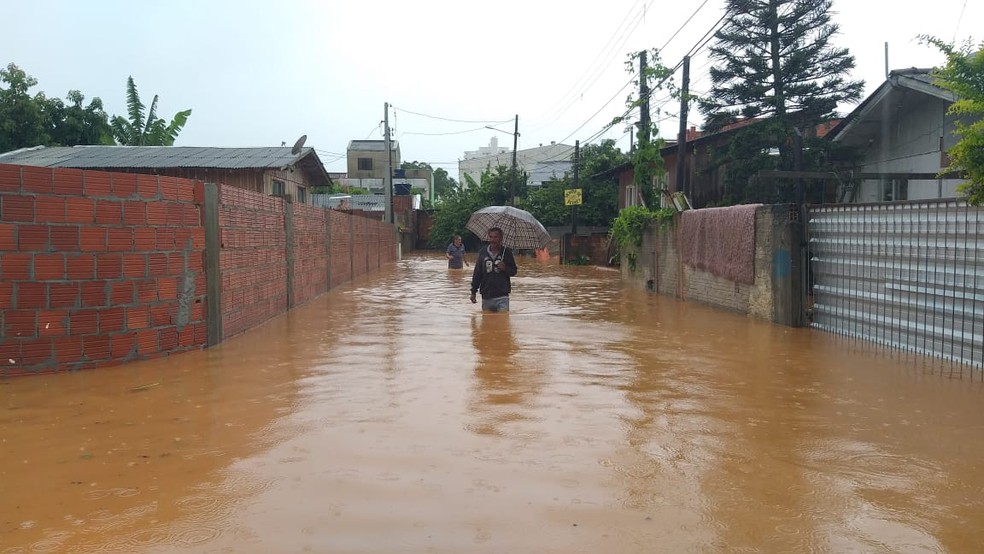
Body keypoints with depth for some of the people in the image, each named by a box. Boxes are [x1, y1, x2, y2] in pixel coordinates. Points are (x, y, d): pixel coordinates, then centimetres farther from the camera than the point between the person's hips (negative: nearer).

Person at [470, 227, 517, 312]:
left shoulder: (507, 252, 1)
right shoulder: (483, 252, 6)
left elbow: (513, 271, 5)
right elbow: (477, 273, 10)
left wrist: (505, 268, -16)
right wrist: (473, 291, 8)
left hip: (502, 296, -2)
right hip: (486, 296, 3)